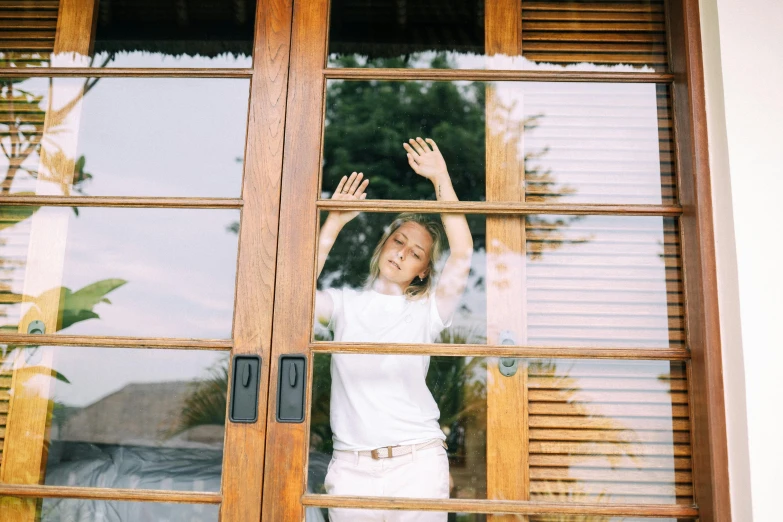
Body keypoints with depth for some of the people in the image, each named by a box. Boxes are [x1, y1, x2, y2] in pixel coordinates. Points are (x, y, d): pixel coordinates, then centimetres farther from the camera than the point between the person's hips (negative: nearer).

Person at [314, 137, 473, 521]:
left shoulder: (425, 312, 5)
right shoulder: (346, 305, 9)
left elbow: (462, 255, -8)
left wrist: (440, 179, -8)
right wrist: (334, 222, -8)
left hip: (417, 463, -1)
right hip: (352, 465, 1)